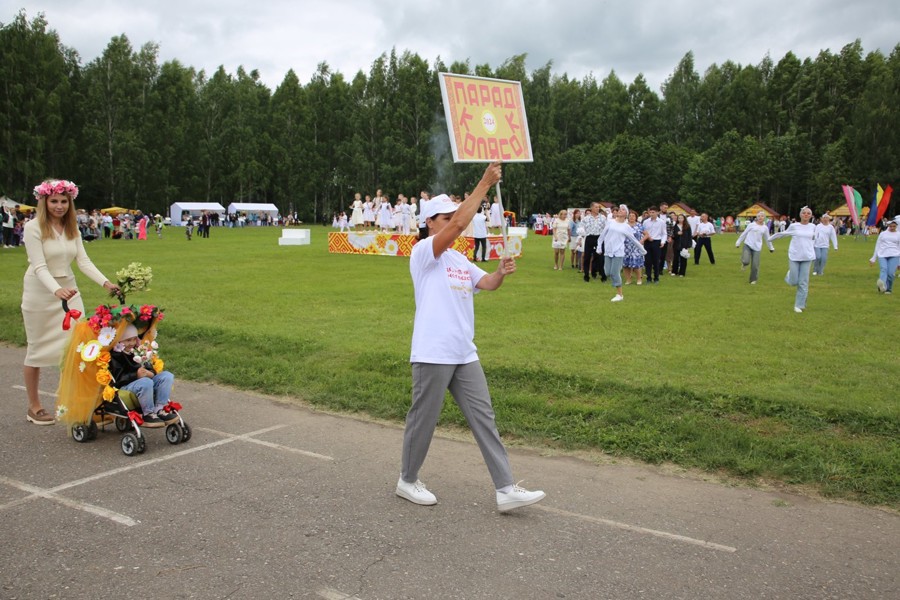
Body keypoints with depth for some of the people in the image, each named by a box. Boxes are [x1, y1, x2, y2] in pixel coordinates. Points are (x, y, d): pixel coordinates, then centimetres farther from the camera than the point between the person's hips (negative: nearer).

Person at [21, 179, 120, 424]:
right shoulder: (33, 227, -12)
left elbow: (84, 261, -3)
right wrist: (57, 290, -37)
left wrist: (105, 282, -19)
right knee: (38, 349, 7)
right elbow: (39, 266, -21)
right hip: (40, 293, -5)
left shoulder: (72, 228, 4)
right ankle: (34, 407, 21)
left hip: (69, 290, 5)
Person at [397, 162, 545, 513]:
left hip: (465, 354, 8)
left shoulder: (460, 261, 18)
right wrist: (484, 184, -19)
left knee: (483, 418, 4)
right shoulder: (423, 252, -7)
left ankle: (506, 490, 6)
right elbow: (459, 224, -21)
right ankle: (407, 481, 25)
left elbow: (487, 283, 7)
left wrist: (501, 273, -15)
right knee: (423, 420, 5)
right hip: (432, 354, -7)